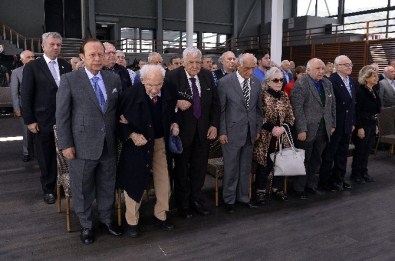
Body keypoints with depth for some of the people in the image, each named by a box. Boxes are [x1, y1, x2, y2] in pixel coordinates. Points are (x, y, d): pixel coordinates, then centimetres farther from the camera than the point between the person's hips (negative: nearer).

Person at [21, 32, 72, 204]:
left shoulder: (66, 66, 7)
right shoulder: (32, 66, -3)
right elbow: (26, 95, -5)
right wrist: (29, 120, -9)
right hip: (43, 122, -2)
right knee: (46, 158, 10)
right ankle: (48, 189, 26)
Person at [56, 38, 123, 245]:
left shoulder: (114, 79, 4)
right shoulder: (69, 80, -7)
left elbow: (119, 109, 10)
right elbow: (62, 115, -6)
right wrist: (66, 144, -9)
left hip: (109, 145, 3)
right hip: (82, 146, -3)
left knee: (107, 186, 16)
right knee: (82, 189, 12)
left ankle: (106, 220, 36)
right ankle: (86, 225, 31)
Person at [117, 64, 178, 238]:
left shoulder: (169, 94, -9)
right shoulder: (131, 94, -20)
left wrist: (174, 124, -6)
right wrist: (132, 135, -22)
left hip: (161, 142, 4)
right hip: (138, 143, -3)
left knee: (164, 181, 10)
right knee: (135, 183, 6)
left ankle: (161, 215, 31)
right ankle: (132, 221, 25)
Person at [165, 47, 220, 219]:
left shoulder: (207, 76, 2)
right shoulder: (172, 76, -11)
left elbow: (215, 102, 7)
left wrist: (214, 125, 1)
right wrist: (176, 103, -25)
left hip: (204, 130, 4)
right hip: (182, 130, -3)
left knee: (200, 168, 13)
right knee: (181, 168, 10)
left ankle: (197, 200, 31)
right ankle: (183, 203, 27)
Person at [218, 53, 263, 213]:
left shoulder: (256, 83, 6)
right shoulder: (225, 82, -8)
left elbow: (258, 108, 13)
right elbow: (220, 109, -6)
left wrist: (258, 129, 10)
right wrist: (222, 132, -9)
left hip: (250, 133, 5)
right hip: (232, 132, -4)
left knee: (246, 168, 13)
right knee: (231, 168, 4)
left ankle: (243, 197, 28)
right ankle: (229, 200, 20)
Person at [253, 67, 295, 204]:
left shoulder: (284, 96, 10)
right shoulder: (262, 95, -8)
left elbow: (290, 117, 9)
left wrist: (283, 128, -10)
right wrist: (272, 128, -17)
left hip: (282, 136, 5)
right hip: (265, 137, -5)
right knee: (264, 164, -4)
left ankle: (277, 188, 22)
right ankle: (260, 190, 12)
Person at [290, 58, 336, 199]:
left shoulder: (327, 83, 10)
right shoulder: (300, 84, -11)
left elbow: (332, 105, 15)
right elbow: (297, 109, -16)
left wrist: (332, 124, 11)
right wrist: (301, 130, -20)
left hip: (323, 130, 6)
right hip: (307, 131, -6)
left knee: (316, 160, 15)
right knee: (303, 161, 5)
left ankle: (312, 185, 29)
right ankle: (299, 189, 17)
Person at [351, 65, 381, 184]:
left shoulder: (373, 91, 10)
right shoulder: (360, 91, -14)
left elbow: (375, 109, 15)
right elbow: (357, 110, -18)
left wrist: (375, 125, 15)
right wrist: (359, 128, -20)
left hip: (372, 125, 7)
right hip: (363, 125, -7)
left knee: (367, 150, 12)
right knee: (360, 150, 2)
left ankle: (364, 172, 23)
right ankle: (356, 174, 14)